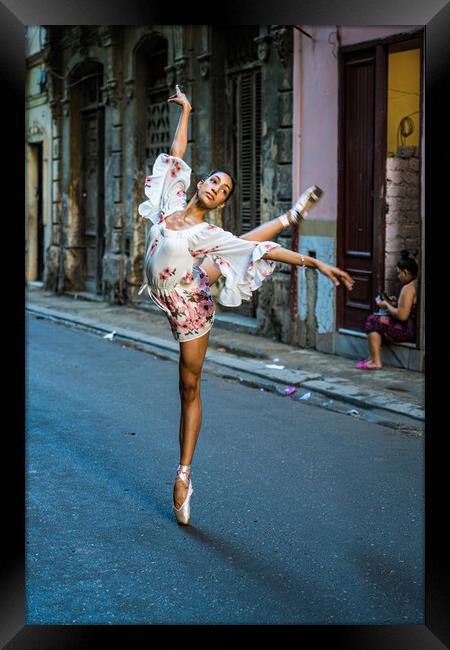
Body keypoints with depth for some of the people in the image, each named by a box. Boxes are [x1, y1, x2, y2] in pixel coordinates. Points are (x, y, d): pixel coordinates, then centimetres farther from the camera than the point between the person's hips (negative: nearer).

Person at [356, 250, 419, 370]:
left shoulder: (408, 288, -19)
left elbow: (402, 316, -24)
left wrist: (387, 305, -8)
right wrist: (395, 303, 12)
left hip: (409, 331, -10)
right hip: (415, 329, 10)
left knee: (373, 321, -4)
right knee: (379, 319, 15)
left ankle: (376, 361, -6)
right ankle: (374, 356, 7)